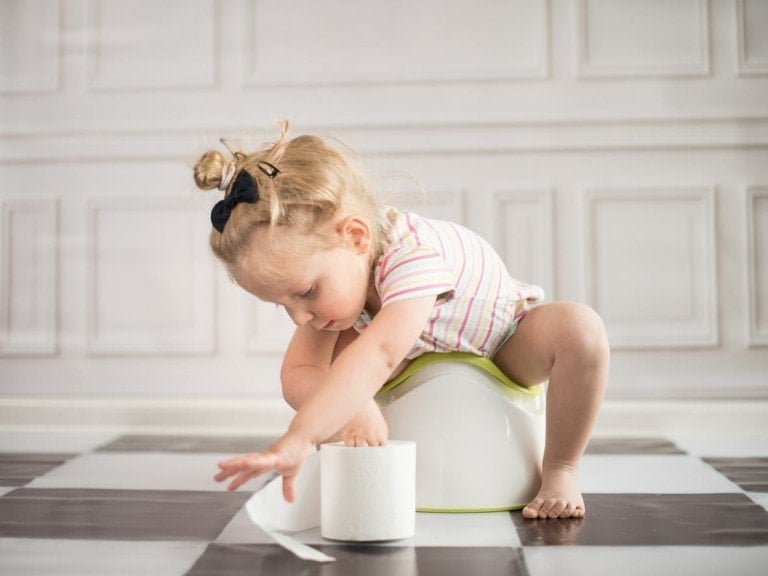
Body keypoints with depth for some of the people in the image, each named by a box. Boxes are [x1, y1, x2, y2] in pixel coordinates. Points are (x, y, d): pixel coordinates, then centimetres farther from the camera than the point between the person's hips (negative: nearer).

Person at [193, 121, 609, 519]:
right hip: (421, 364, 5)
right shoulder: (324, 265, -21)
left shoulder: (416, 254, -44)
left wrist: (297, 440, -69)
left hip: (507, 353, -4)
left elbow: (378, 356, -59)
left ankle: (560, 473, -19)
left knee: (579, 328, -35)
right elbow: (298, 376, -28)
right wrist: (352, 409, -50)